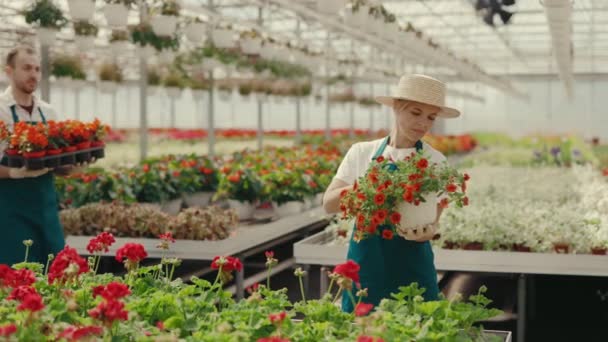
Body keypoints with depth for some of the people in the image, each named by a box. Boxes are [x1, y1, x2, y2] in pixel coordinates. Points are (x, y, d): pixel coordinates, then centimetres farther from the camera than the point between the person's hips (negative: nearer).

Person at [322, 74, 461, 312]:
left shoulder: (435, 162, -2)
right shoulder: (361, 152, 2)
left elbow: (430, 222, -6)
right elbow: (329, 204, -4)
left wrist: (427, 231, -29)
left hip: (410, 267, -1)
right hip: (364, 263, 1)